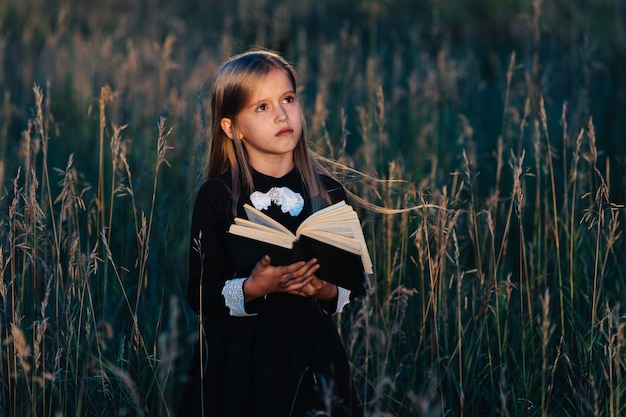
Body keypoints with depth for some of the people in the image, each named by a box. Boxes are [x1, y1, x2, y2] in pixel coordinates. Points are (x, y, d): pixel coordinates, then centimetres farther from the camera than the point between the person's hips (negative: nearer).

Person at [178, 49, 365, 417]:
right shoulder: (215, 197, -5)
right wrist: (253, 288, -22)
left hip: (311, 355, 2)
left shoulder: (329, 193, 2)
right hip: (239, 363, -2)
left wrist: (328, 292, -12)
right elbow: (200, 296, -6)